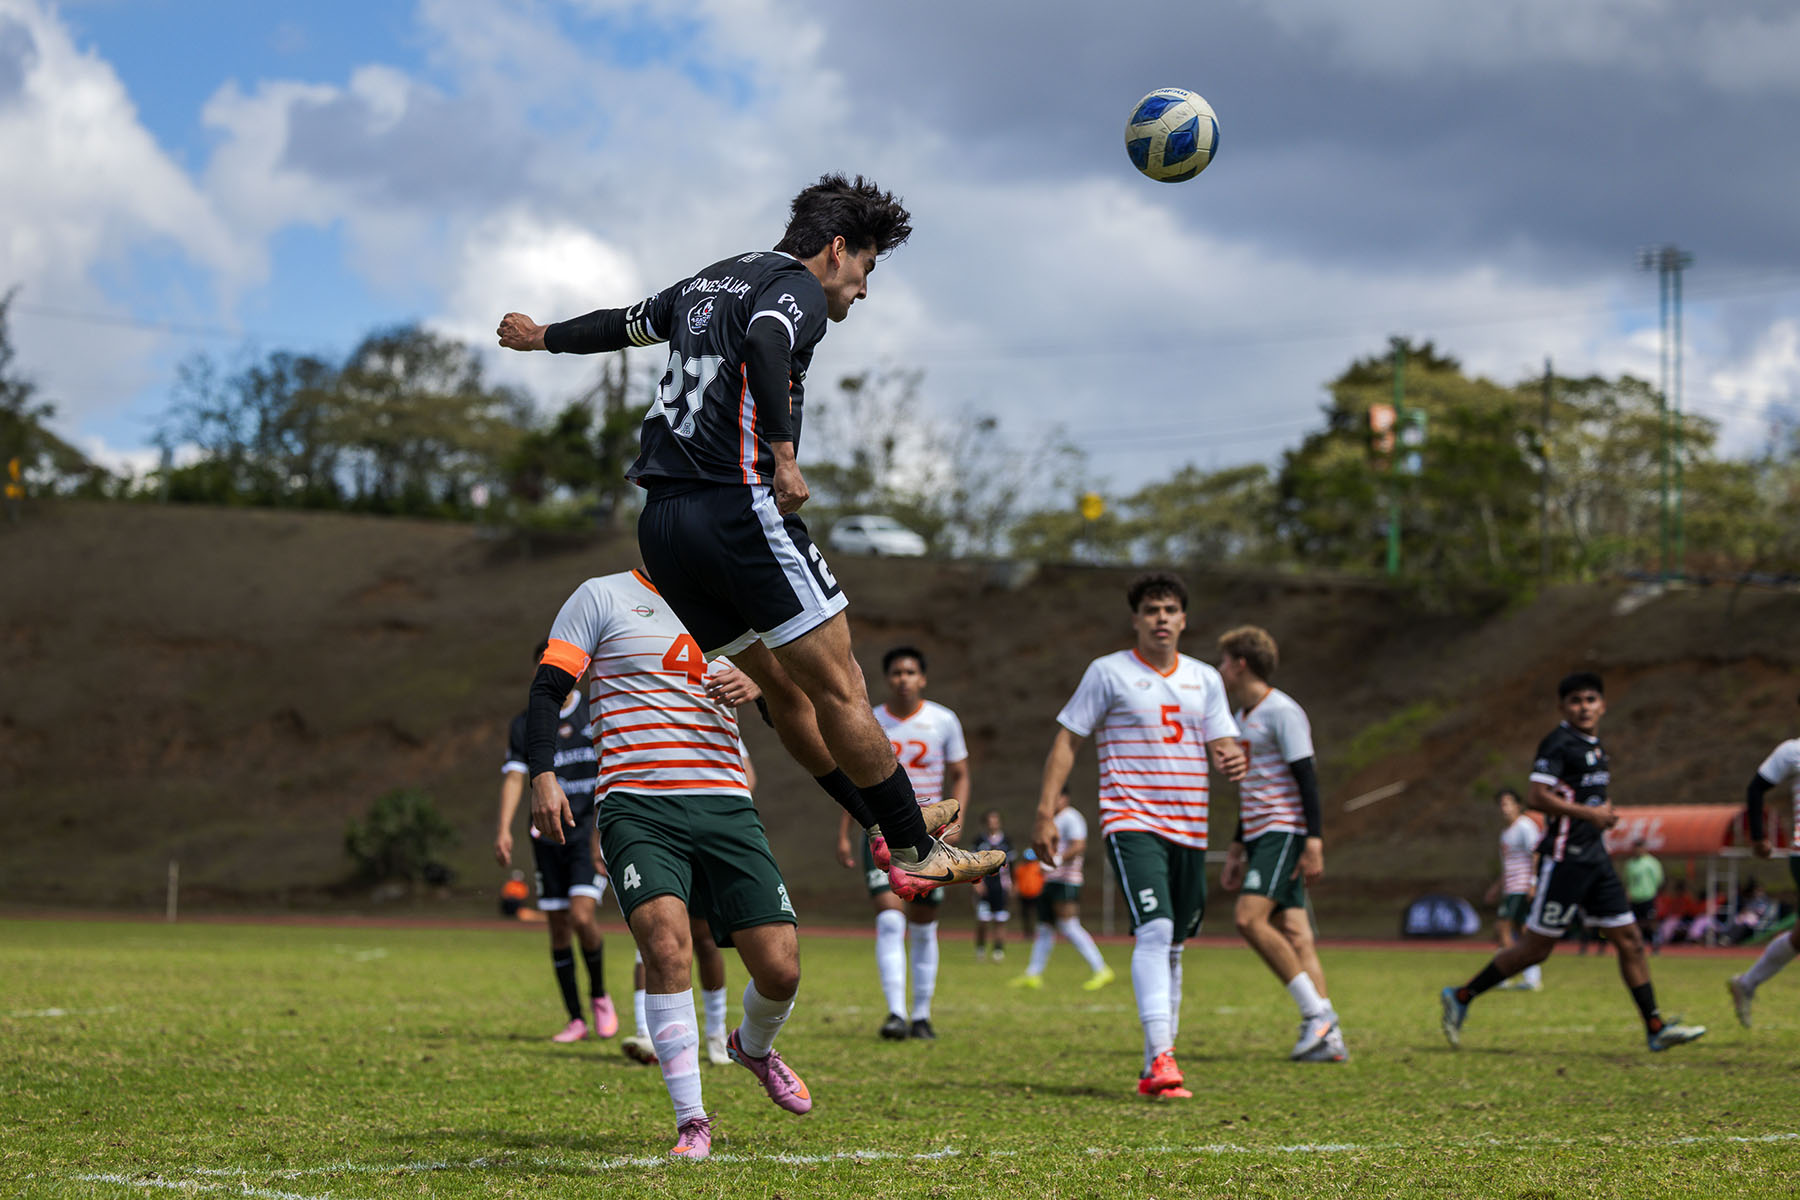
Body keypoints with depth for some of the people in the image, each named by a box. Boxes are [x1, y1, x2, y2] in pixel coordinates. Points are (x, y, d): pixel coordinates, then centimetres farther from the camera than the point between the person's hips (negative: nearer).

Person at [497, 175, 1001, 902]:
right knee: (839, 689, -5)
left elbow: (623, 324, 38)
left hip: (662, 522, 9)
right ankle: (917, 854, -3)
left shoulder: (706, 283, 23)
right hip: (739, 507, -9)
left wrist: (542, 337, 56)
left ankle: (882, 828, 23)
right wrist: (784, 453, -30)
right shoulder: (796, 287, -2)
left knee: (783, 687, 16)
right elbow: (764, 344, -24)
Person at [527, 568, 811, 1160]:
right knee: (667, 945, -26)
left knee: (780, 970, -5)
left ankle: (754, 1047, 31)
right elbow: (547, 688, 2)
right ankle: (691, 1119, -16)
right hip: (638, 807, -4)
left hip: (726, 806, 4)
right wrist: (543, 775, -12)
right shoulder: (603, 597, 7)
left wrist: (755, 685, -3)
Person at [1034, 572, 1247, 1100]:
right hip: (1132, 820, -5)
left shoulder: (1205, 679, 13)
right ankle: (1161, 1055, -29)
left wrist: (1232, 759, -14)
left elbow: (1221, 746, 11)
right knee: (1154, 929, -23)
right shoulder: (1108, 672, 0)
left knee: (1172, 946, 10)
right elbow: (1067, 741, 0)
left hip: (1189, 828, 5)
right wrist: (1045, 813, -7)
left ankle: (1154, 1071, 18)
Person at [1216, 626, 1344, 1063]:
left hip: (1284, 831, -9)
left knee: (1249, 917, -20)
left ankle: (1317, 1013, -16)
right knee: (1292, 933, 1)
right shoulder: (1241, 716, 19)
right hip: (1259, 833, 9)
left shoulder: (1282, 712, -9)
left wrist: (1314, 842, -22)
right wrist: (1237, 850, 25)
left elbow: (1307, 777, -15)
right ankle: (1328, 1036, -3)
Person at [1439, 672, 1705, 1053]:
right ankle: (1461, 997, 9)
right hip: (1564, 859, -9)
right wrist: (1589, 813, -19)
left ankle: (1656, 1028, 6)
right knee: (1535, 948, -4)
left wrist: (1605, 811, 13)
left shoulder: (1596, 747, 16)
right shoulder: (1559, 743, -12)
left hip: (1593, 857, 9)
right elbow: (1538, 796, -21)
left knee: (1630, 939, 4)